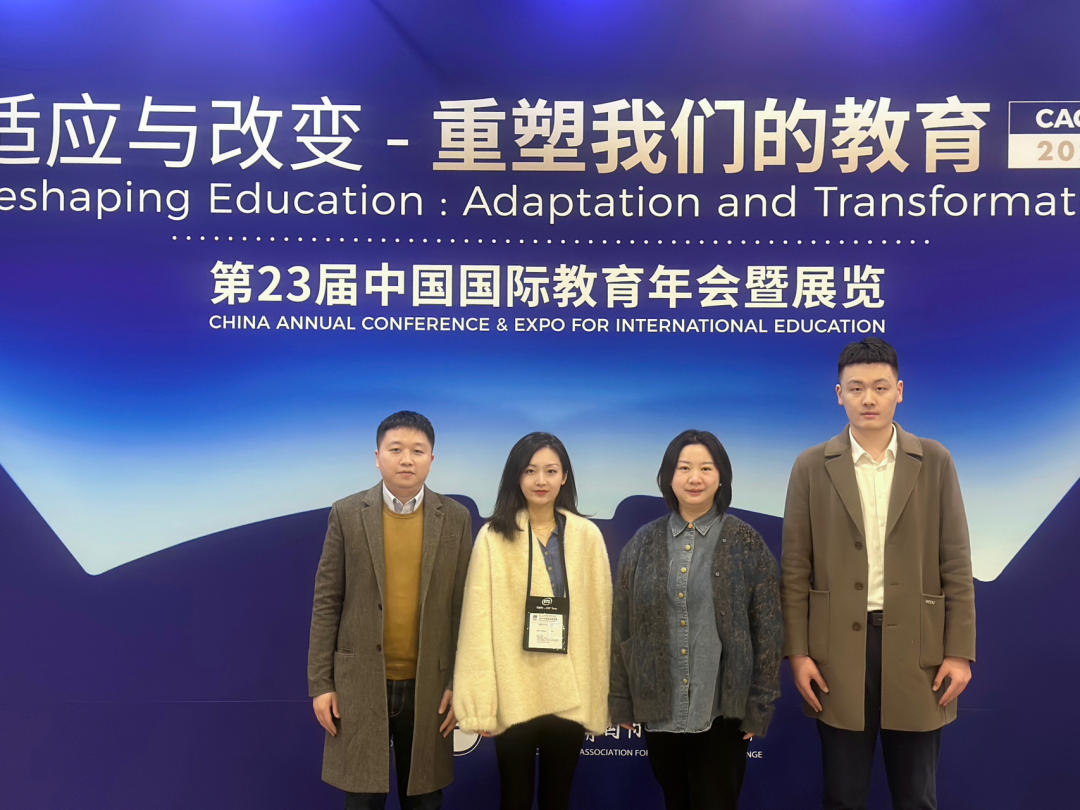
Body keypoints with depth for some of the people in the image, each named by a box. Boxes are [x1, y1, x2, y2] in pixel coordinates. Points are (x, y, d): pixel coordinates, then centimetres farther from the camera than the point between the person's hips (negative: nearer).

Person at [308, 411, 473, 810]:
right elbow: (326, 603, -1)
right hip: (361, 683, -1)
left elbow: (463, 606, 2)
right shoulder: (347, 514, -1)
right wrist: (320, 684, -3)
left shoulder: (456, 518, 1)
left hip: (429, 686, 1)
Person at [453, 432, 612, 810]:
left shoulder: (587, 535, 2)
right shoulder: (493, 536, -4)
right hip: (513, 694, -2)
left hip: (570, 694, 2)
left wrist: (600, 693, 3)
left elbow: (599, 616, 3)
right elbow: (479, 621, -7)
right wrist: (480, 701, -10)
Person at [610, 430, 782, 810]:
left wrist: (759, 706, -5)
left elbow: (767, 631, -2)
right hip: (659, 708, 3)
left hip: (722, 709, -2)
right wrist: (621, 699, 4)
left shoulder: (747, 545, -3)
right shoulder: (643, 544, 3)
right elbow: (622, 628, 5)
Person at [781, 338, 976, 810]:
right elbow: (795, 569, 1)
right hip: (838, 650, 0)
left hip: (916, 647, 0)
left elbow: (955, 564, 2)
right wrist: (797, 652, -4)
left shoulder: (935, 462, 3)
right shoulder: (812, 467, 2)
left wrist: (960, 651, -3)